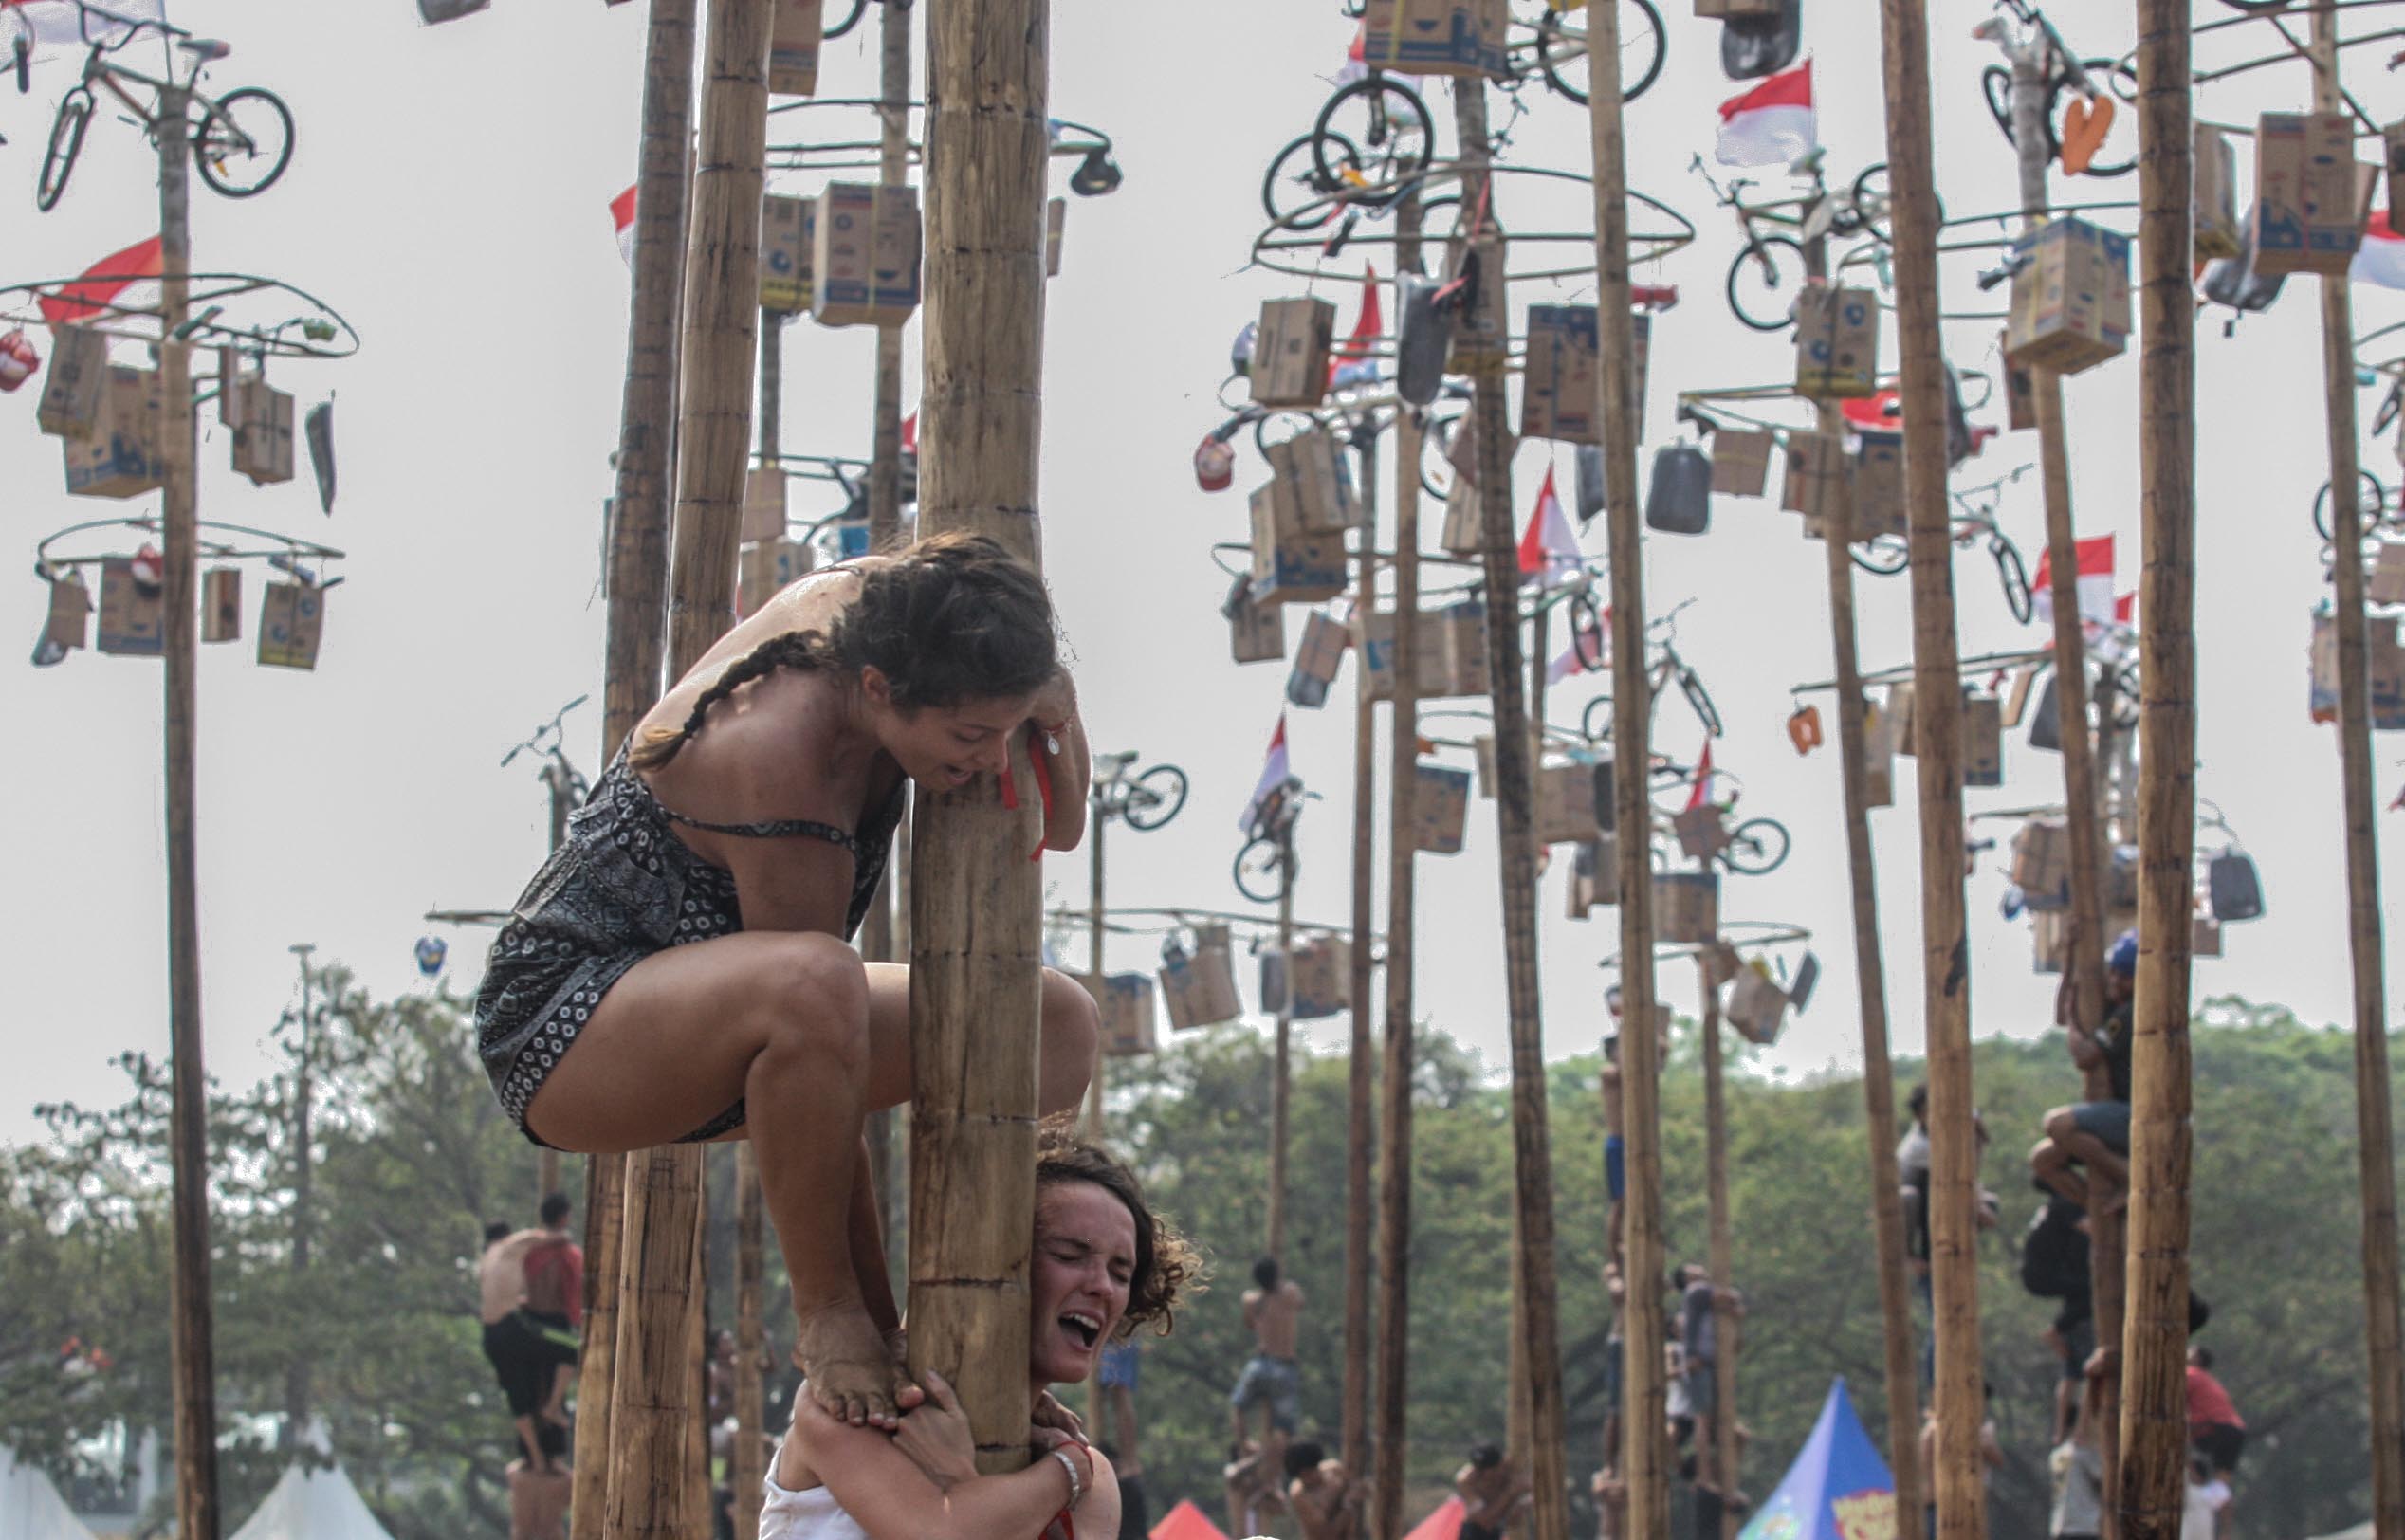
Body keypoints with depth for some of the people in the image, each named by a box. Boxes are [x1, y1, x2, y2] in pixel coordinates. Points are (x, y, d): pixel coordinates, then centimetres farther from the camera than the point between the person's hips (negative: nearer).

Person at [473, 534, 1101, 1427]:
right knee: (811, 985, -41)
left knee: (1058, 1020, 3)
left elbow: (1060, 830, 4)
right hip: (564, 1030, -9)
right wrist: (859, 1309, -24)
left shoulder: (870, 606, -9)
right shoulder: (786, 765, -32)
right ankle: (827, 1316, -21)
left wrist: (1054, 715, -20)